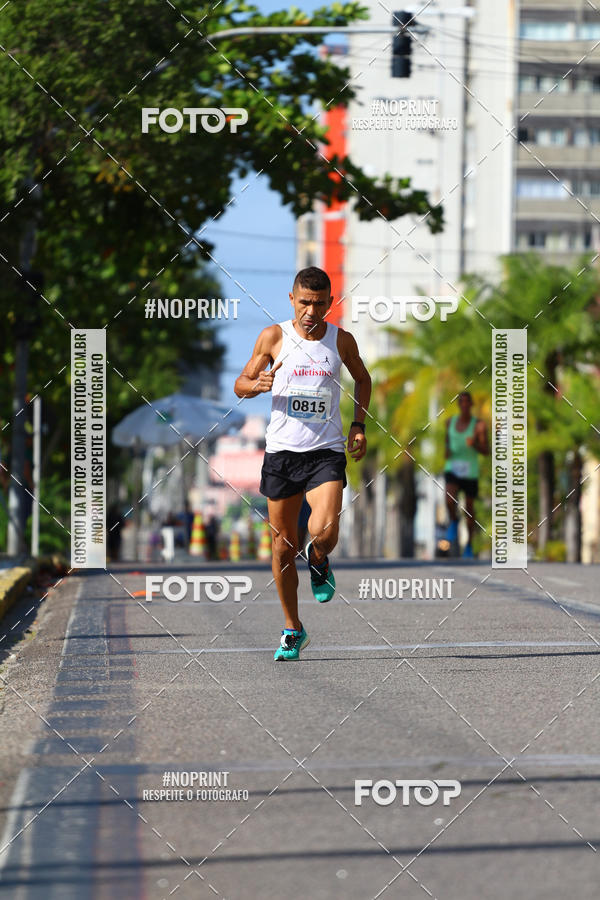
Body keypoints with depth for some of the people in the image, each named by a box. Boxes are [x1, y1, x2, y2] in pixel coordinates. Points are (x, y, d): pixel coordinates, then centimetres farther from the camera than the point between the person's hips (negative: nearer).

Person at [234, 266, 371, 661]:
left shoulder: (341, 340, 2)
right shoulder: (274, 337, 0)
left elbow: (362, 378, 22)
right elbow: (240, 385, 7)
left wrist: (359, 425, 11)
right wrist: (257, 384, -16)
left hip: (326, 451, -1)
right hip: (282, 450, 1)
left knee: (325, 531, -22)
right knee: (283, 545, 5)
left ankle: (319, 560, 16)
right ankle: (293, 629, 21)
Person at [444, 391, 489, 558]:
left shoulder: (479, 425, -8)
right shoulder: (450, 421, 4)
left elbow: (487, 451, -12)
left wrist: (474, 444, -31)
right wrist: (447, 451, 0)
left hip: (470, 471, -2)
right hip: (452, 469, 2)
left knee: (469, 508, 8)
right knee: (450, 501, -24)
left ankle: (469, 545, 26)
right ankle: (453, 522, 9)